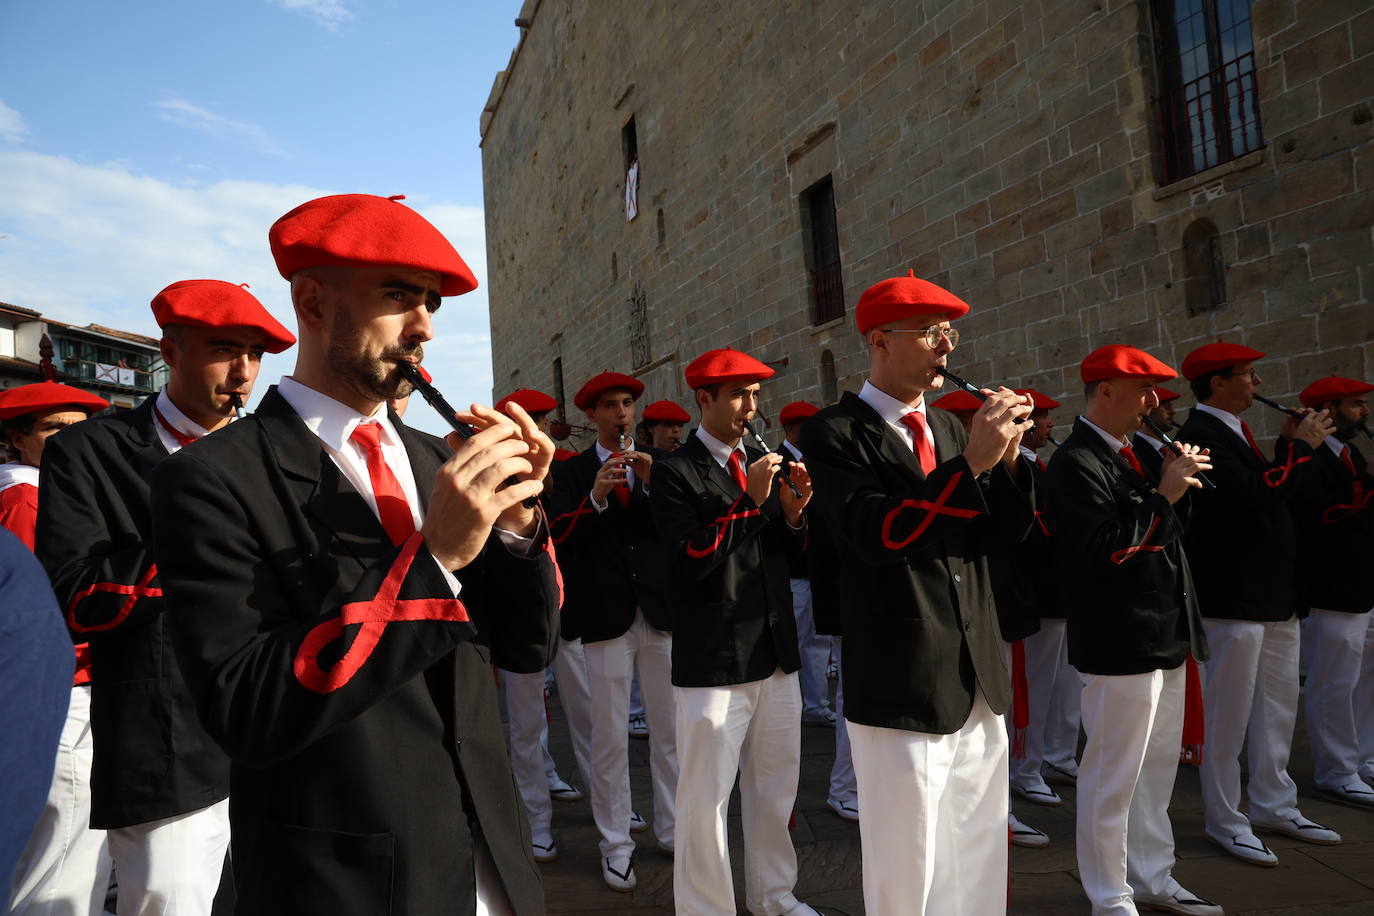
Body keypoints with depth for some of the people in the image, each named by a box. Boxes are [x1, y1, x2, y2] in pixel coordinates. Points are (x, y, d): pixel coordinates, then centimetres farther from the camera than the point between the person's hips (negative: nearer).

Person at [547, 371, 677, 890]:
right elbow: (559, 539, -9)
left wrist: (650, 483, -13)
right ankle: (616, 846, 17)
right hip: (606, 618, -2)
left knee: (670, 729, 11)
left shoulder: (658, 466, 9)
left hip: (661, 613, 2)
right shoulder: (571, 474, 3)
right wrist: (595, 498, -23)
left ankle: (672, 828, 27)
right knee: (609, 738, 3)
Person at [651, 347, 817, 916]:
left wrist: (793, 513, -7)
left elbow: (786, 553, 13)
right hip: (713, 661, -6)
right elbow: (688, 560, -18)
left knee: (776, 790, 18)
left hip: (775, 653, 7)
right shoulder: (675, 471, -8)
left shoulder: (761, 462, 11)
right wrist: (748, 501, -21)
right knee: (706, 800, 3)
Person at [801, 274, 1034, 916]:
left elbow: (1006, 532, 9)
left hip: (979, 685, 7)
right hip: (902, 688, -6)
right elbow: (875, 535, -22)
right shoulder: (834, 432, -8)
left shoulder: (947, 427, 13)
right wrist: (972, 461, -24)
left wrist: (1006, 457, -7)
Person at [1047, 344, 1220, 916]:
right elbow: (1101, 550, -24)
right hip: (1120, 646, -10)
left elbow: (1155, 536, 18)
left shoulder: (1126, 455, 14)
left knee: (1157, 768, 20)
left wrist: (1177, 490, 2)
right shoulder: (1077, 462, -15)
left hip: (1162, 640, 10)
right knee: (1113, 777, 2)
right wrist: (1163, 494, -19)